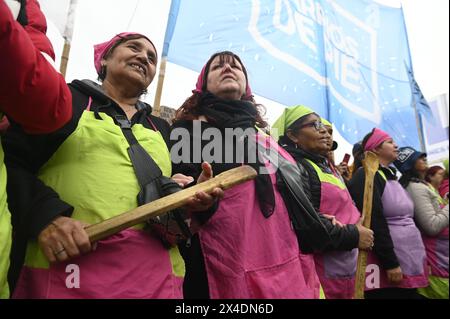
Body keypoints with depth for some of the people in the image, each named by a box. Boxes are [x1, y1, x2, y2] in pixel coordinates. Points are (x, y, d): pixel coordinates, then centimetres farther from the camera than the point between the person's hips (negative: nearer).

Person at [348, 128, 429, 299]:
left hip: (410, 260, 9)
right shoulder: (366, 176, -12)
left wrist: (420, 258, 18)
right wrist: (390, 263, -19)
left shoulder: (391, 175, 16)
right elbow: (374, 222, -19)